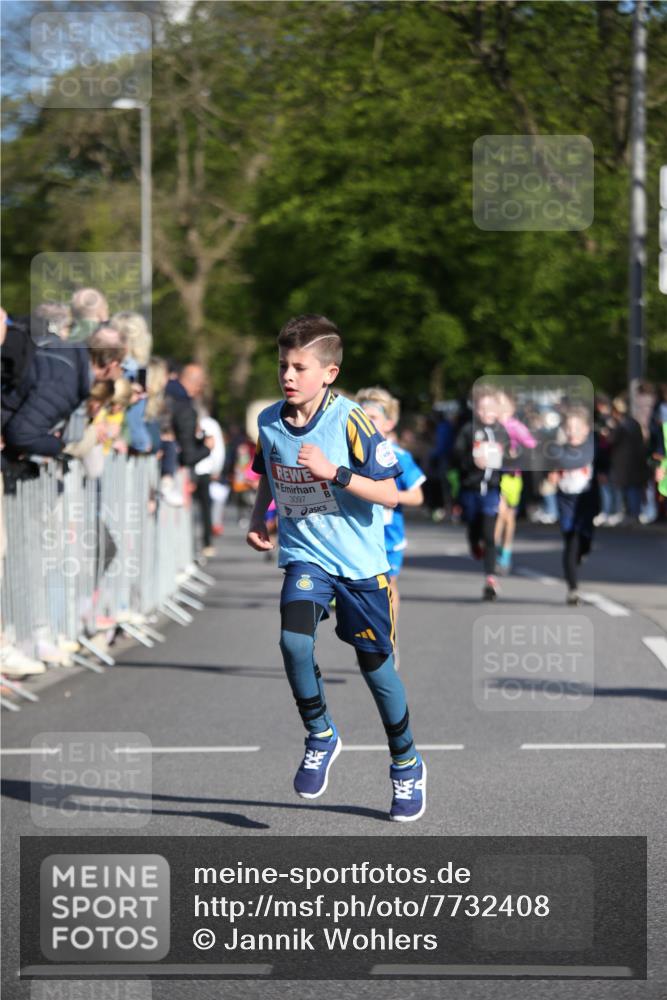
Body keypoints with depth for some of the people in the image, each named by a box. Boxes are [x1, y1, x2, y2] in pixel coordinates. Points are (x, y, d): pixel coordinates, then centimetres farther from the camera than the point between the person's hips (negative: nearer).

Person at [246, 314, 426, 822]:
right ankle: (320, 737, 2)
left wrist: (333, 472, -29)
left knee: (375, 664, 6)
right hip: (304, 556, 3)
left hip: (359, 562, -3)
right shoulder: (270, 421, -1)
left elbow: (389, 494, -18)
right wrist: (258, 518, 4)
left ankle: (408, 765, 28)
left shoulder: (350, 421, -17)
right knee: (293, 640, -23)